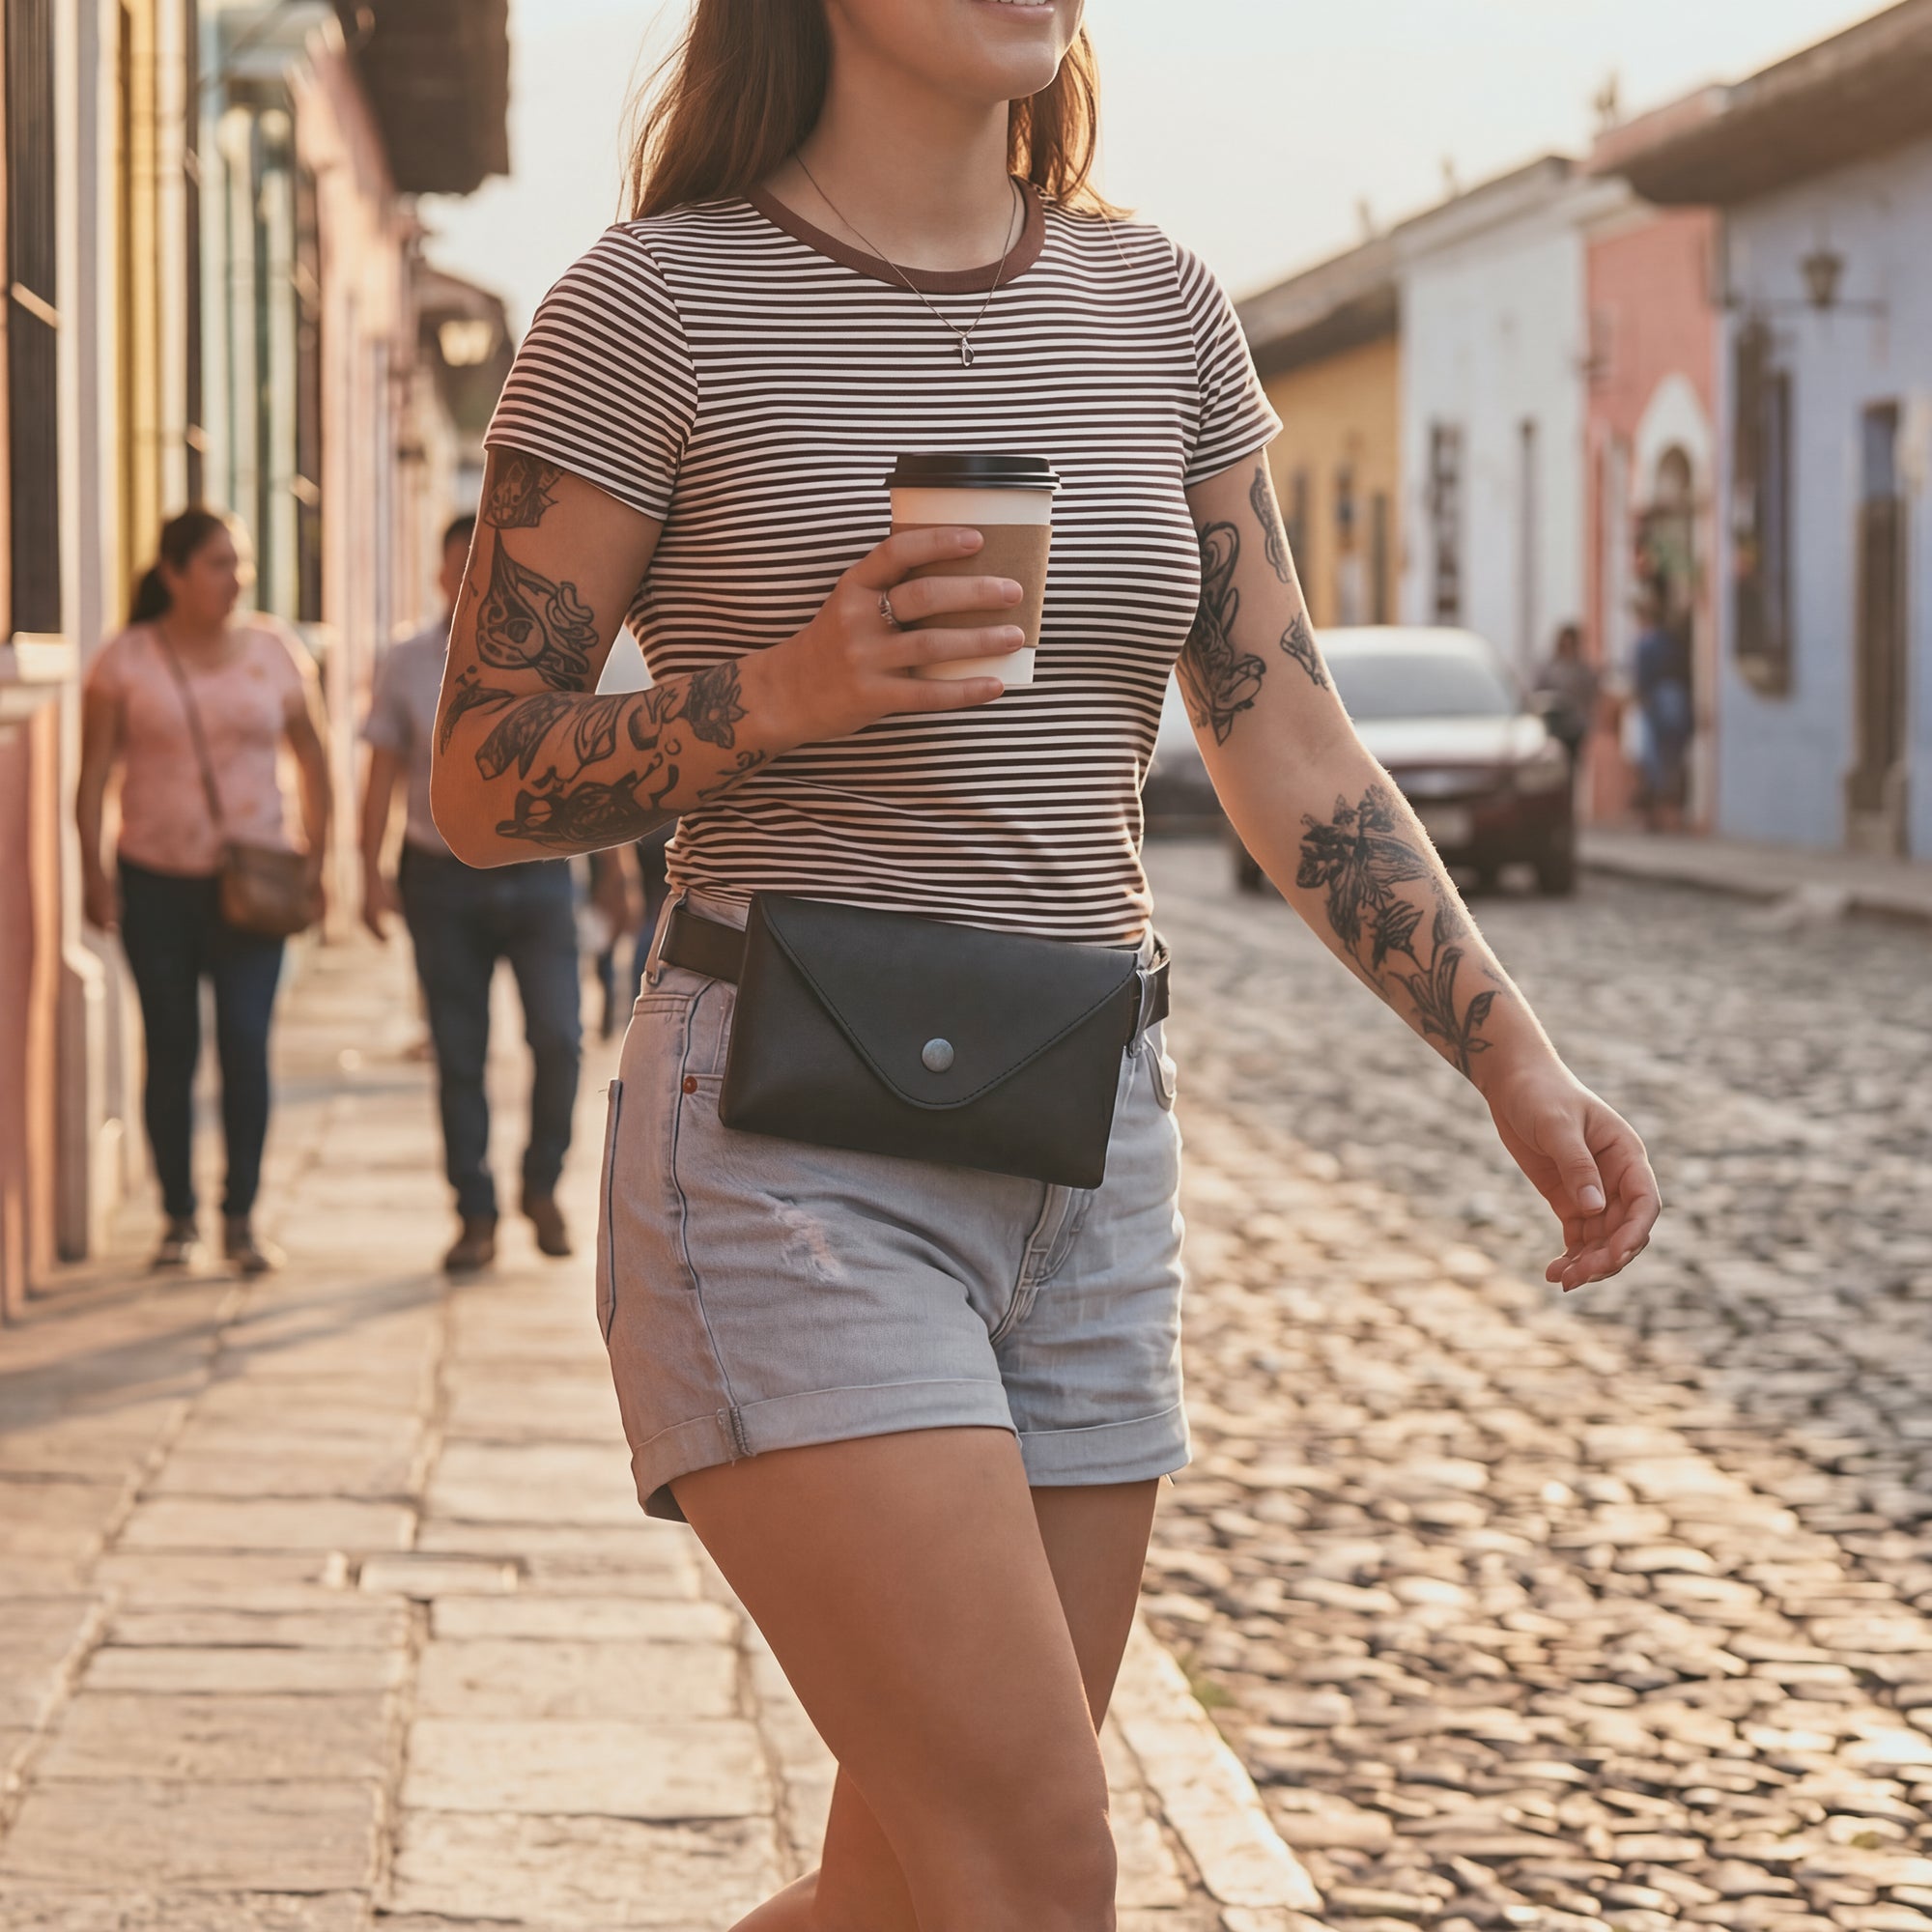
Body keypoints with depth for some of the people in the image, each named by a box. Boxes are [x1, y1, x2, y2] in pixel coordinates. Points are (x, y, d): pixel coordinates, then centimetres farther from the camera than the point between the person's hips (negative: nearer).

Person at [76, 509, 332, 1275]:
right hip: (156, 880, -1)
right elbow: (93, 774, 1)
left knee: (246, 1041, -9)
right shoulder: (126, 660, 0)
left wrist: (315, 854, 5)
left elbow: (312, 758, 13)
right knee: (171, 1049, 2)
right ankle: (178, 1219, 11)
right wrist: (93, 868, -6)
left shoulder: (274, 652, 5)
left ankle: (241, 1218, 0)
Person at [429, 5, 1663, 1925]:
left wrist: (1514, 1060, 1)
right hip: (785, 1152, -6)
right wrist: (786, 689, -20)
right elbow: (482, 784, -4)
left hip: (1086, 1160, 6)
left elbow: (1289, 749, 11)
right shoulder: (653, 308, -5)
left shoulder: (1153, 308, 10)